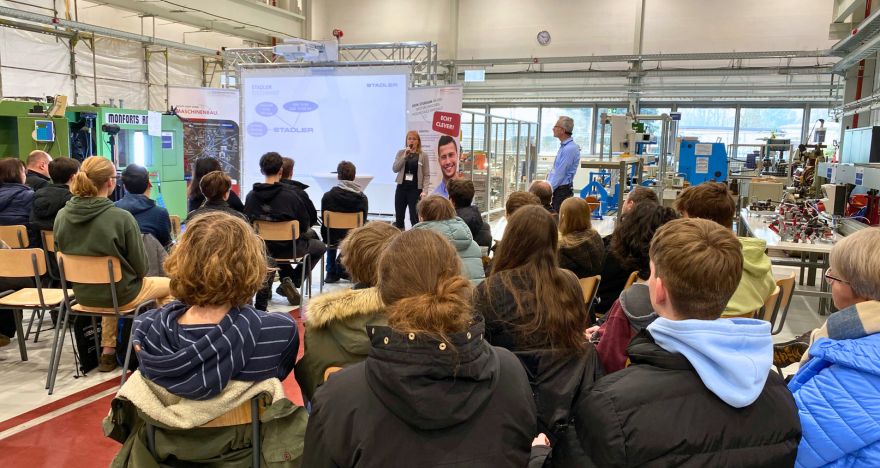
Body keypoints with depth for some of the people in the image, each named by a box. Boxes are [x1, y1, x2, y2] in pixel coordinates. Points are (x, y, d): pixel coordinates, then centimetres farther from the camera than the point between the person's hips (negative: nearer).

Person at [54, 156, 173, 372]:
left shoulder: (62, 216, -8)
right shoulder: (121, 217, -25)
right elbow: (140, 267, -16)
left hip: (82, 293, 6)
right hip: (121, 294, -5)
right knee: (170, 285, 21)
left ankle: (108, 350, 32)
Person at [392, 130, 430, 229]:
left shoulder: (423, 155, -1)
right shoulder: (401, 153, 6)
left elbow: (427, 175, -3)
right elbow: (394, 169, -4)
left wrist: (424, 190, -13)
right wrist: (404, 156, -12)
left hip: (415, 189, -3)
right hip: (401, 188, 3)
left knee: (414, 218, -3)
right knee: (399, 217, 8)